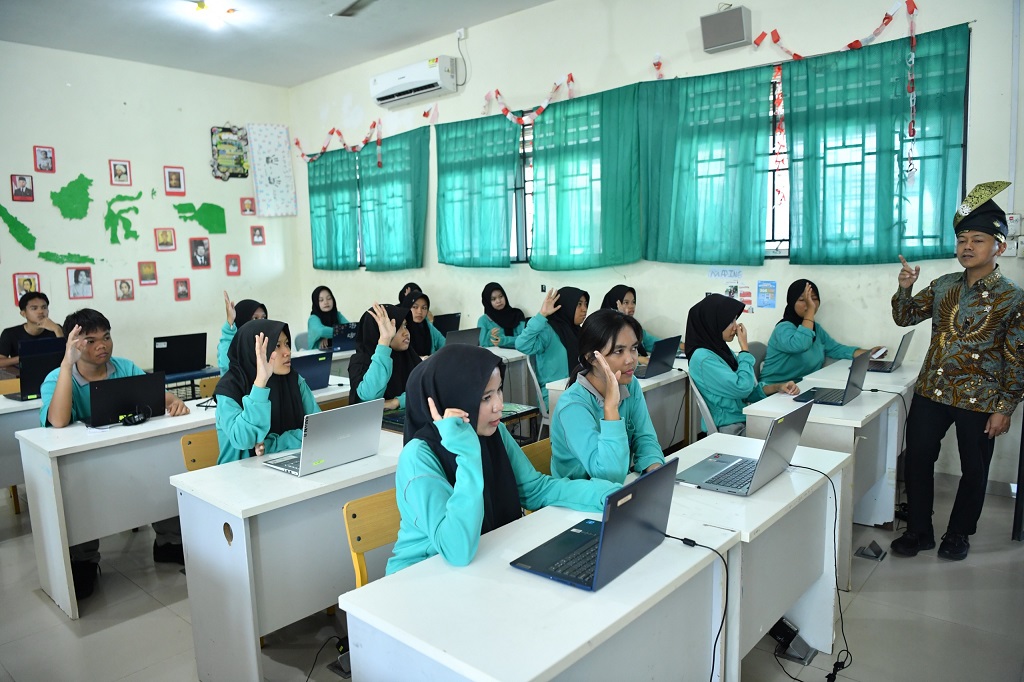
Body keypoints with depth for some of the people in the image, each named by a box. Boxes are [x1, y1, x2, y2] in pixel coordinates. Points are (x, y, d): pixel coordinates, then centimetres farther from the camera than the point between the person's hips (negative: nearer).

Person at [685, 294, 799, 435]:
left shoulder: (723, 350, 11)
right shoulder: (703, 358, -16)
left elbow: (749, 391, 15)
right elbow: (743, 388, -20)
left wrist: (777, 387, -3)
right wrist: (744, 347, -10)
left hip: (745, 421, 8)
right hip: (728, 429, -8)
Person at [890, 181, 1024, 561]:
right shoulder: (942, 286, 5)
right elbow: (904, 318, 6)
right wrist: (905, 288, -14)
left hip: (979, 401, -3)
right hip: (931, 391, 4)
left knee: (973, 470, 11)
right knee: (916, 461, 6)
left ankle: (959, 533, 30)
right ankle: (919, 531, 22)